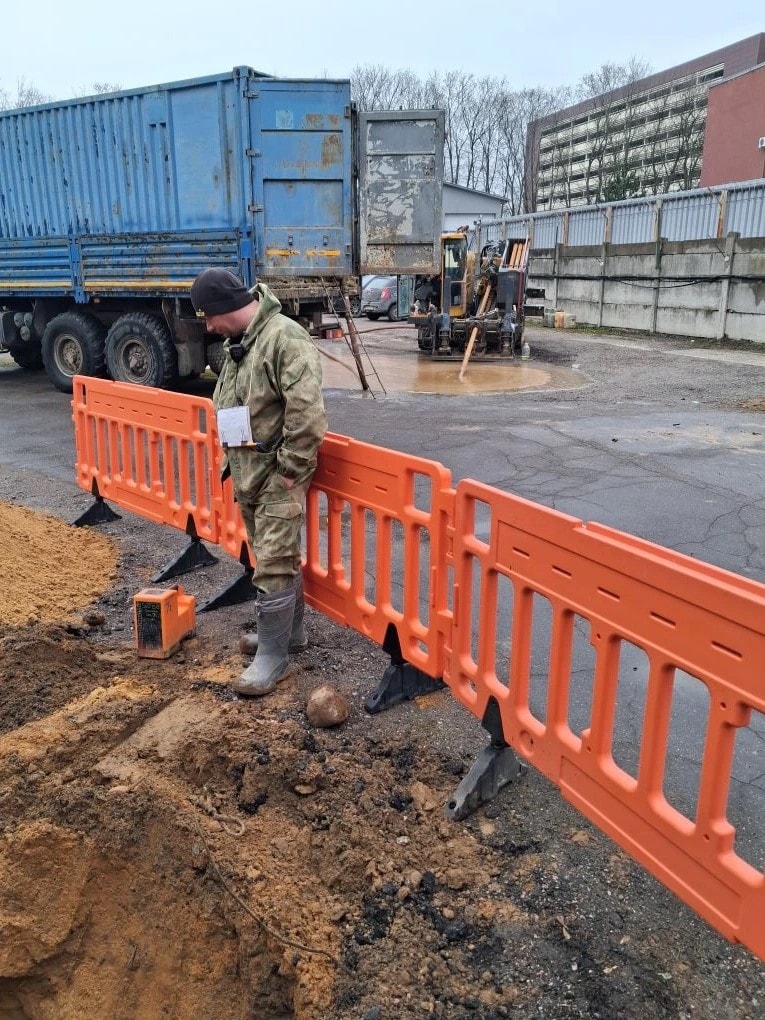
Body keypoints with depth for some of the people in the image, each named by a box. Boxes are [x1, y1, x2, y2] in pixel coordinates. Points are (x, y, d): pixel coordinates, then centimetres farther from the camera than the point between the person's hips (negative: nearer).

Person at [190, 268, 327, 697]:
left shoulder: (286, 338, -20)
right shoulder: (238, 343, 12)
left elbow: (308, 413, -27)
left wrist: (291, 468, -21)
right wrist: (233, 460, 20)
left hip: (278, 474, -9)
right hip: (248, 472, 9)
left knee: (273, 565, -4)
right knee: (282, 557, 20)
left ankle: (273, 657, 7)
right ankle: (291, 630, 34)